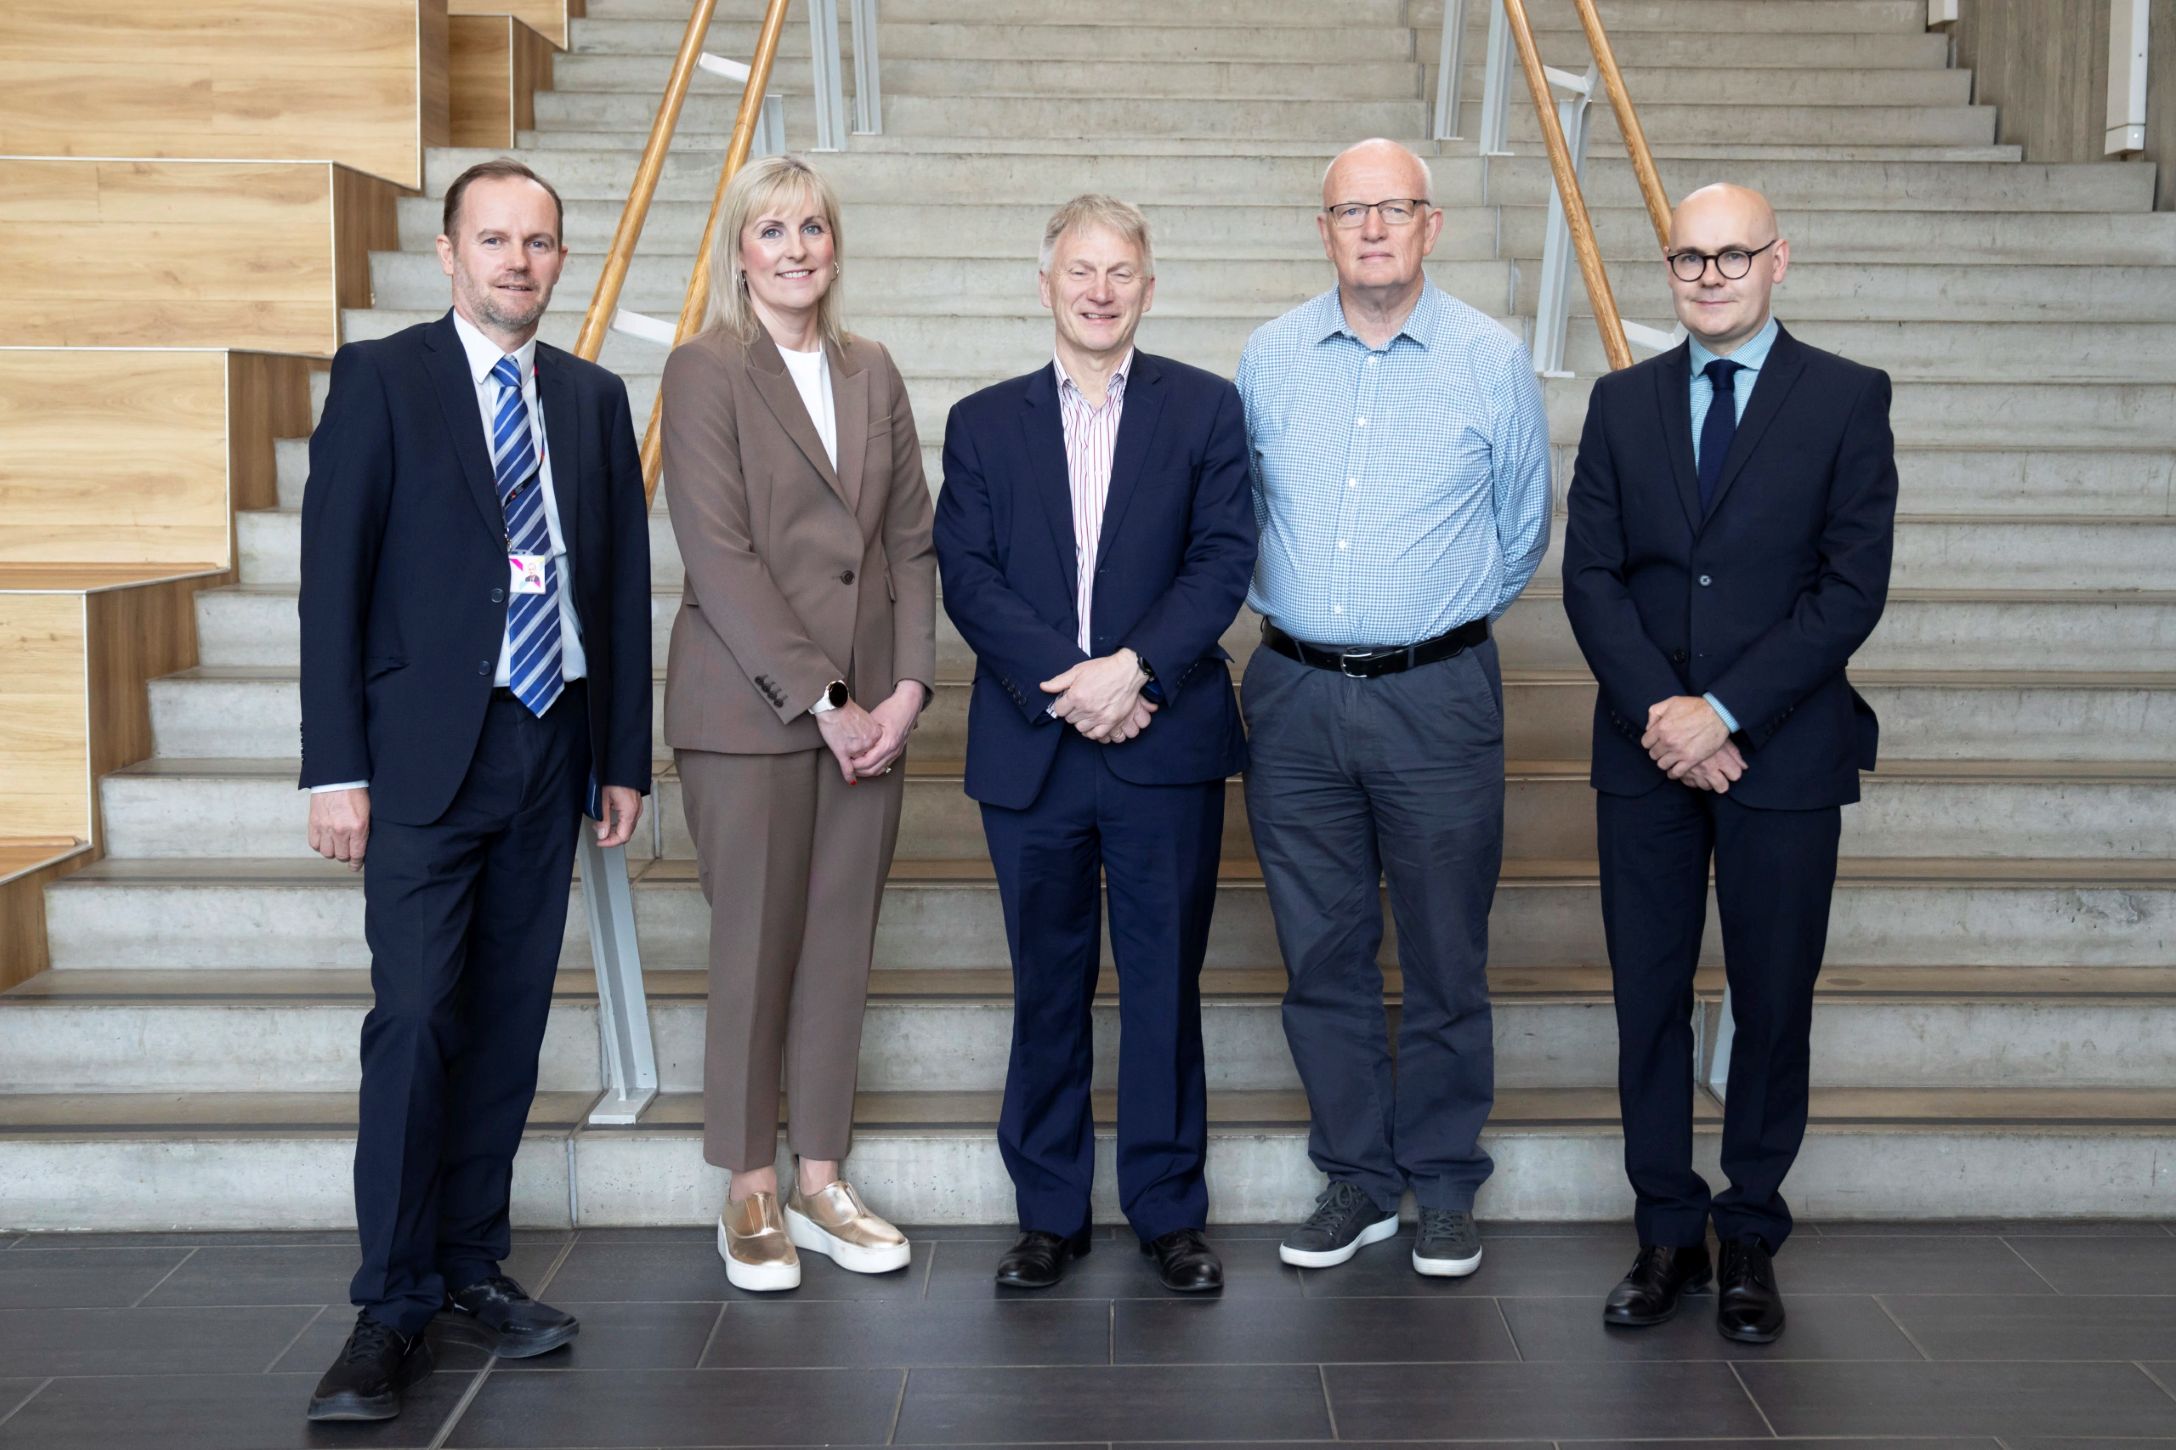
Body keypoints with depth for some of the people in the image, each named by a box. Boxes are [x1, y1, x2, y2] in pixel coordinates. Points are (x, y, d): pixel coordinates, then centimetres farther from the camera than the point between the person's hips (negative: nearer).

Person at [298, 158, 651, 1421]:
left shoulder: (594, 399, 12)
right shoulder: (382, 379, 0)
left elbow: (625, 583, 13)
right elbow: (333, 577, -4)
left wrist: (626, 757, 9)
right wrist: (337, 767, -10)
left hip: (552, 750, 4)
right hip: (426, 752, -4)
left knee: (511, 1021, 7)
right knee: (417, 1019, -8)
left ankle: (472, 1265, 19)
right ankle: (394, 1308, 1)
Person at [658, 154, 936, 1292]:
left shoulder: (871, 372, 13)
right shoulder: (704, 370, -3)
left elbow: (910, 538, 11)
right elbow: (720, 555, -11)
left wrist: (906, 683, -2)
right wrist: (822, 698, -14)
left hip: (869, 711, 5)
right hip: (748, 708, -5)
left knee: (842, 948, 8)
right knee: (755, 950, 2)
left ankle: (821, 1186, 19)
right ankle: (751, 1197, 15)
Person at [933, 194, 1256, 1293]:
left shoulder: (1204, 408, 6)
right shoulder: (983, 424, 9)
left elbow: (1223, 560, -3)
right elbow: (967, 579, 0)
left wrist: (1136, 667, -16)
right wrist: (1063, 683, -14)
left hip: (1165, 741, -1)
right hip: (1031, 747, 1)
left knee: (1164, 979, 5)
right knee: (1047, 987, 9)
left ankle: (1169, 1209, 18)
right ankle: (1049, 1212, 20)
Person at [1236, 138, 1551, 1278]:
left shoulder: (1492, 361, 0)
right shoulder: (1268, 358, 6)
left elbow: (1522, 529, 11)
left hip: (1437, 699, -2)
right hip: (1295, 697, 2)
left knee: (1446, 961, 5)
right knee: (1322, 958, 8)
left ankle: (1443, 1186, 20)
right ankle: (1356, 1179, 22)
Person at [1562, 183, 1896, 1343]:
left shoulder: (1847, 399, 0)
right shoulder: (1623, 401, 8)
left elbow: (1853, 586, -7)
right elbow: (1590, 574, 2)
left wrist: (1724, 712, -14)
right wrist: (1658, 710, -12)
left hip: (1783, 753, -2)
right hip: (1645, 754, 2)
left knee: (1773, 1003, 7)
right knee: (1648, 999, 7)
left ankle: (1750, 1238, 21)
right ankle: (1668, 1233, 19)